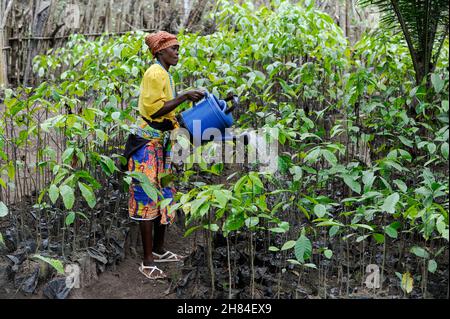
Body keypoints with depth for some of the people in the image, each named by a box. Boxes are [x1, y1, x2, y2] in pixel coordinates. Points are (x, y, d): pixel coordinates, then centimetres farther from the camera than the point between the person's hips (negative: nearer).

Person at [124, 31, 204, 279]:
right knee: (148, 199, -7)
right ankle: (147, 261, -3)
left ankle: (158, 250, 26)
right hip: (148, 142, -10)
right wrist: (184, 96, -19)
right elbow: (155, 109, -20)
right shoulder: (155, 73, -12)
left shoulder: (166, 74, 16)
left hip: (162, 142, 10)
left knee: (164, 196, 14)